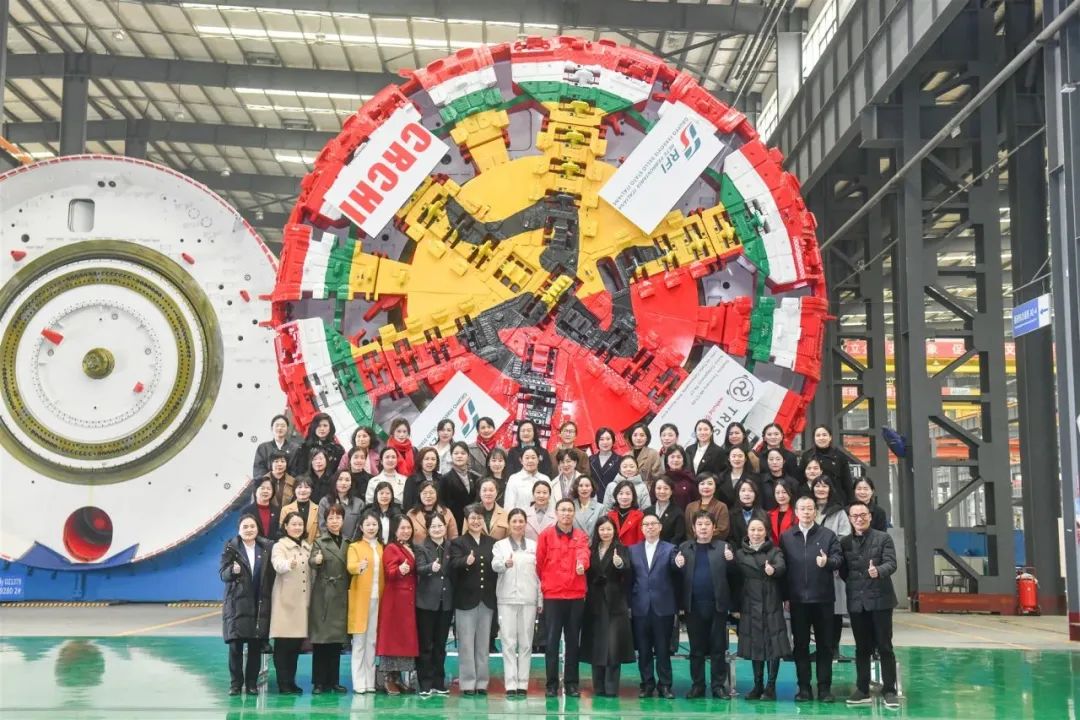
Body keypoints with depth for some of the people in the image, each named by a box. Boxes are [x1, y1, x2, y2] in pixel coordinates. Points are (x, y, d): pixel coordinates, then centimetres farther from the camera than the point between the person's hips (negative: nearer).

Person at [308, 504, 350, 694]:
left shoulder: (348, 543, 13)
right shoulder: (319, 542, 1)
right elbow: (311, 561, -15)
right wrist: (316, 560, -36)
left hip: (341, 596, 4)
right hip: (323, 595, -4)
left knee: (337, 639, 7)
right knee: (320, 639, -3)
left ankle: (333, 681, 13)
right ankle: (319, 682, 2)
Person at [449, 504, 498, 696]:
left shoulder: (492, 543, 11)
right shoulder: (458, 543, 1)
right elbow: (454, 563, -17)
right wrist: (466, 561, -37)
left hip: (487, 600, 3)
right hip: (466, 599, -3)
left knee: (483, 644, 9)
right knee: (466, 644, 0)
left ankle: (481, 683, 15)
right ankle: (468, 684, 6)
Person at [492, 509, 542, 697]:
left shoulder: (534, 545, 12)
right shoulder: (500, 545, 7)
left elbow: (539, 572, 10)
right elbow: (494, 565, -11)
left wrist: (540, 600, 4)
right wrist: (505, 563, -34)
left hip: (528, 599, 1)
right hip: (507, 599, -1)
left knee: (526, 643, 2)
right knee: (508, 642, -4)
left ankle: (523, 684, 6)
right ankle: (510, 684, -4)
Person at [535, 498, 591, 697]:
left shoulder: (581, 536, 5)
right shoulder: (546, 535, 1)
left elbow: (583, 553, -15)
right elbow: (539, 562, 5)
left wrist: (581, 564, -35)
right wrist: (545, 584, 8)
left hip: (576, 596, 2)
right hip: (552, 595, -2)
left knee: (573, 640, 7)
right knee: (552, 640, 0)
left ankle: (571, 683, 14)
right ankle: (551, 684, 6)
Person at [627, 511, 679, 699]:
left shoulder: (670, 549, 5)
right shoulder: (633, 550, 11)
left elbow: (674, 567, -14)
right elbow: (629, 578, 8)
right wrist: (628, 604, 1)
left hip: (663, 607, -2)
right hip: (640, 607, 2)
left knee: (663, 648, 2)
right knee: (643, 649, 5)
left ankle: (664, 685, 9)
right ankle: (647, 684, 14)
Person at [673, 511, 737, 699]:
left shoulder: (723, 547, 6)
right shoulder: (684, 548, 10)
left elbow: (733, 573, 1)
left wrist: (731, 561, -18)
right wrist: (678, 566, -15)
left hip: (717, 604, -1)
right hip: (693, 606, 1)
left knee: (718, 648, 3)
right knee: (696, 648, 7)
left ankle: (719, 685, 9)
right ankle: (697, 685, 13)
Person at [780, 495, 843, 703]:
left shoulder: (828, 534, 3)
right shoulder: (786, 537, 6)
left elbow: (838, 558, -2)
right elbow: (782, 566, 3)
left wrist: (828, 562, -24)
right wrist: (785, 595, -2)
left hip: (822, 597, -1)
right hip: (797, 599, 1)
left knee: (825, 644, 4)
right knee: (800, 644, 6)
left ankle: (825, 688, 11)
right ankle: (804, 688, 13)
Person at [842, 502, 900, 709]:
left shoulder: (883, 538, 0)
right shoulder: (845, 542, 9)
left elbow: (891, 563, -13)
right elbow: (842, 570, 13)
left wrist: (878, 571, -31)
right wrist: (852, 584, 1)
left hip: (880, 599, -3)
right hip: (856, 601, 3)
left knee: (884, 647, -1)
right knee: (862, 648, 9)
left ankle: (889, 691, 5)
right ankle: (862, 690, 15)